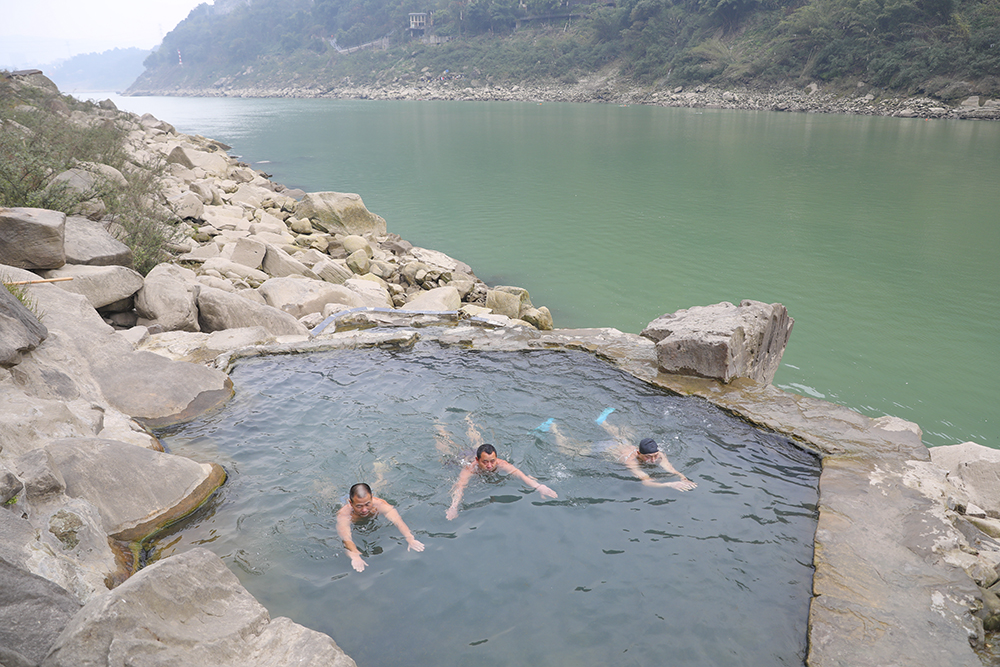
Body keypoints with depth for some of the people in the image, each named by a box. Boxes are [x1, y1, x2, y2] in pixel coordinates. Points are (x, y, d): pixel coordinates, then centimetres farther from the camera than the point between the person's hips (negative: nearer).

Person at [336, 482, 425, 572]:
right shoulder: (343, 514, -44)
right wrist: (355, 556, -76)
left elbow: (397, 521, -51)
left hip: (374, 520, 2)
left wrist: (410, 539, -68)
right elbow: (346, 538, -57)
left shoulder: (379, 504, -39)